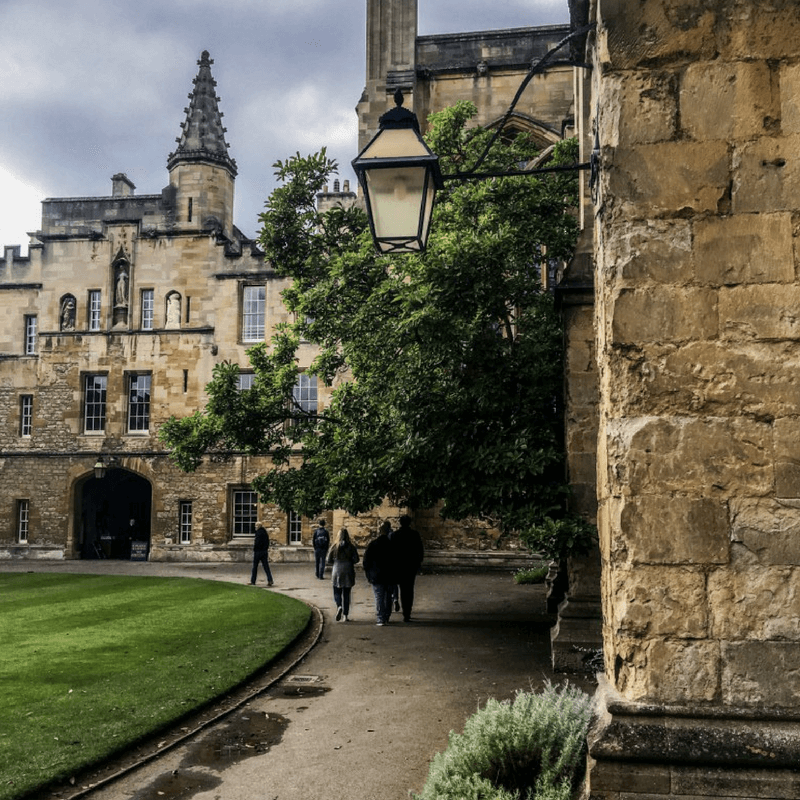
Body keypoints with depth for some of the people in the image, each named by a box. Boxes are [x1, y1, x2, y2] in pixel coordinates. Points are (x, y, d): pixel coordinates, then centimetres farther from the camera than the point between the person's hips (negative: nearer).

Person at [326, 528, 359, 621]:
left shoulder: (334, 547, -4)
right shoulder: (351, 547, -4)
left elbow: (329, 560, -1)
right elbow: (356, 559, -8)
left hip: (337, 572, -1)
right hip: (348, 572, 1)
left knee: (337, 592, 9)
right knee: (346, 594, 9)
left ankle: (339, 606, -20)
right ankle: (345, 615, 9)